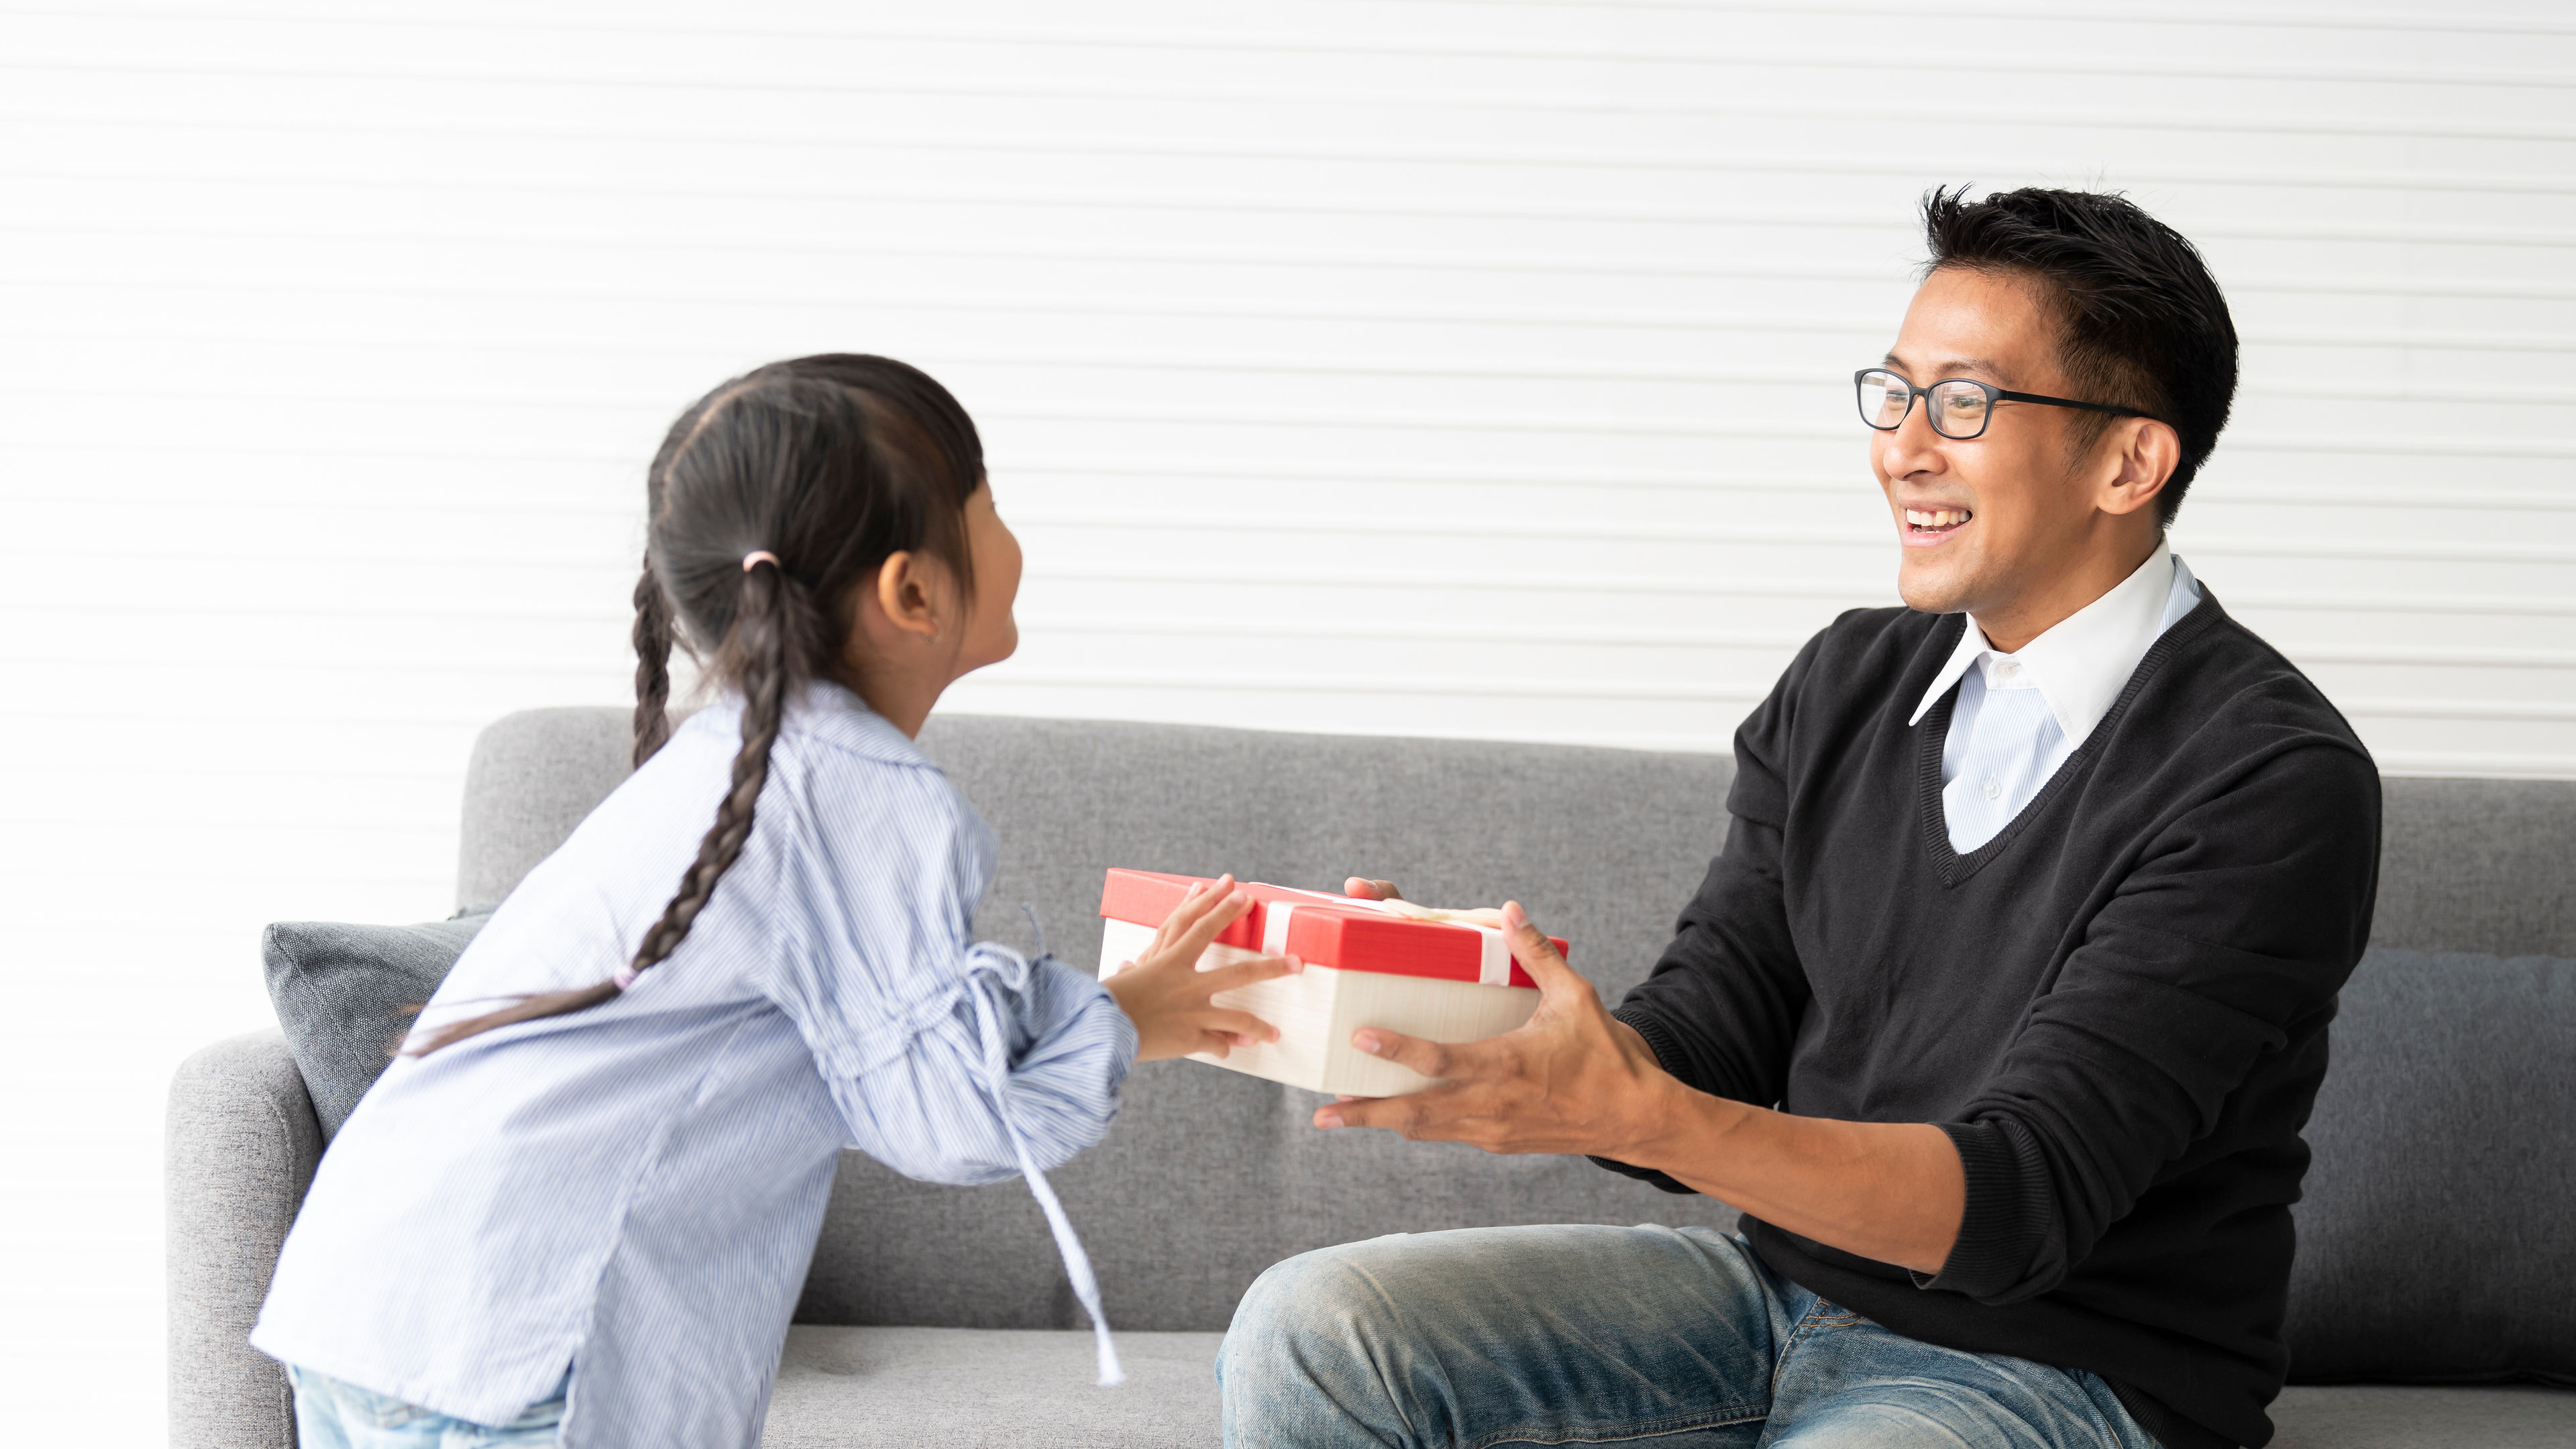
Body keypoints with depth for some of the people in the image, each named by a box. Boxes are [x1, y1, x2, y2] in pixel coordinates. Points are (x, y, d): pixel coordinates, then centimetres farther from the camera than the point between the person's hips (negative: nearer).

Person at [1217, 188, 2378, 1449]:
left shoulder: (2273, 785, -17)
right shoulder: (1845, 684, 7)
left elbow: (2022, 1201, -24)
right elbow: (1700, 1049, 5)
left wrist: (1633, 1116, -35)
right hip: (1784, 1286, 7)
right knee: (1308, 1333, -12)